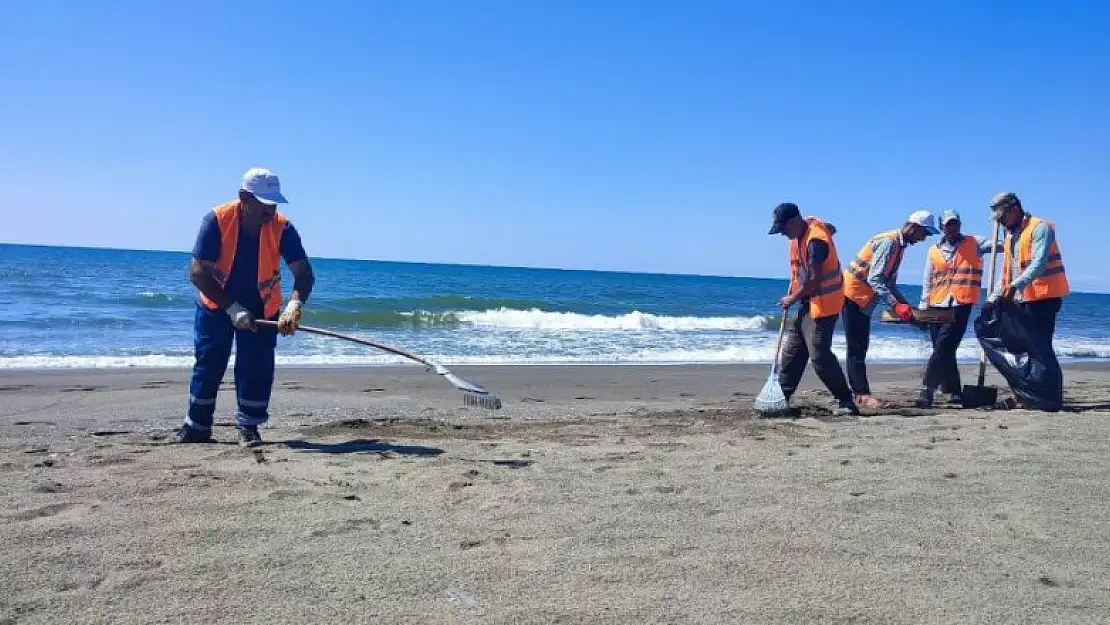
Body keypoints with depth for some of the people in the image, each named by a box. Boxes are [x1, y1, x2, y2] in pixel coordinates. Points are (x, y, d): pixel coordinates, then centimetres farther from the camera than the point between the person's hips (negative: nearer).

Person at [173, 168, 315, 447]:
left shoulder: (282, 228, -22)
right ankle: (197, 426, 22)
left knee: (256, 368, -3)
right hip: (216, 304, 0)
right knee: (207, 364, 6)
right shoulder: (217, 220, -25)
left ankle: (249, 427, 12)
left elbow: (304, 273, -26)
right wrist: (232, 309, -31)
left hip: (261, 309, 1)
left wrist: (294, 304, -46)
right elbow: (198, 272, -25)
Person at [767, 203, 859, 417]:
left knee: (820, 355, -12)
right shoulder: (806, 227, 3)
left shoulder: (815, 240, -24)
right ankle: (782, 396, 19)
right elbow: (831, 228, 25)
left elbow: (815, 281, -25)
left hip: (822, 304, -10)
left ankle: (846, 402, -5)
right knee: (792, 352, 12)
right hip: (806, 303, 10)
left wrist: (792, 299, -11)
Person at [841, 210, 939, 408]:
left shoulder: (900, 246, 12)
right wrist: (895, 305, -33)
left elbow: (890, 284, 17)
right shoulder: (888, 242, -19)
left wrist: (906, 305, 6)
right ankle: (863, 394, -10)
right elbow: (874, 279, -28)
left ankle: (858, 394, 12)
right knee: (856, 348, -9)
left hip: (863, 300, 10)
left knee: (860, 347, 9)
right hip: (852, 295, -10)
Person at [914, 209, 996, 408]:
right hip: (937, 307, 4)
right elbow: (927, 281, 14)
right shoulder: (934, 251, 13)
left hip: (960, 305, -4)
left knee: (943, 349, -13)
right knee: (944, 352, 7)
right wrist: (923, 307, 9)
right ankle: (954, 392, 17)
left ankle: (927, 390, -13)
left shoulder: (973, 244, 7)